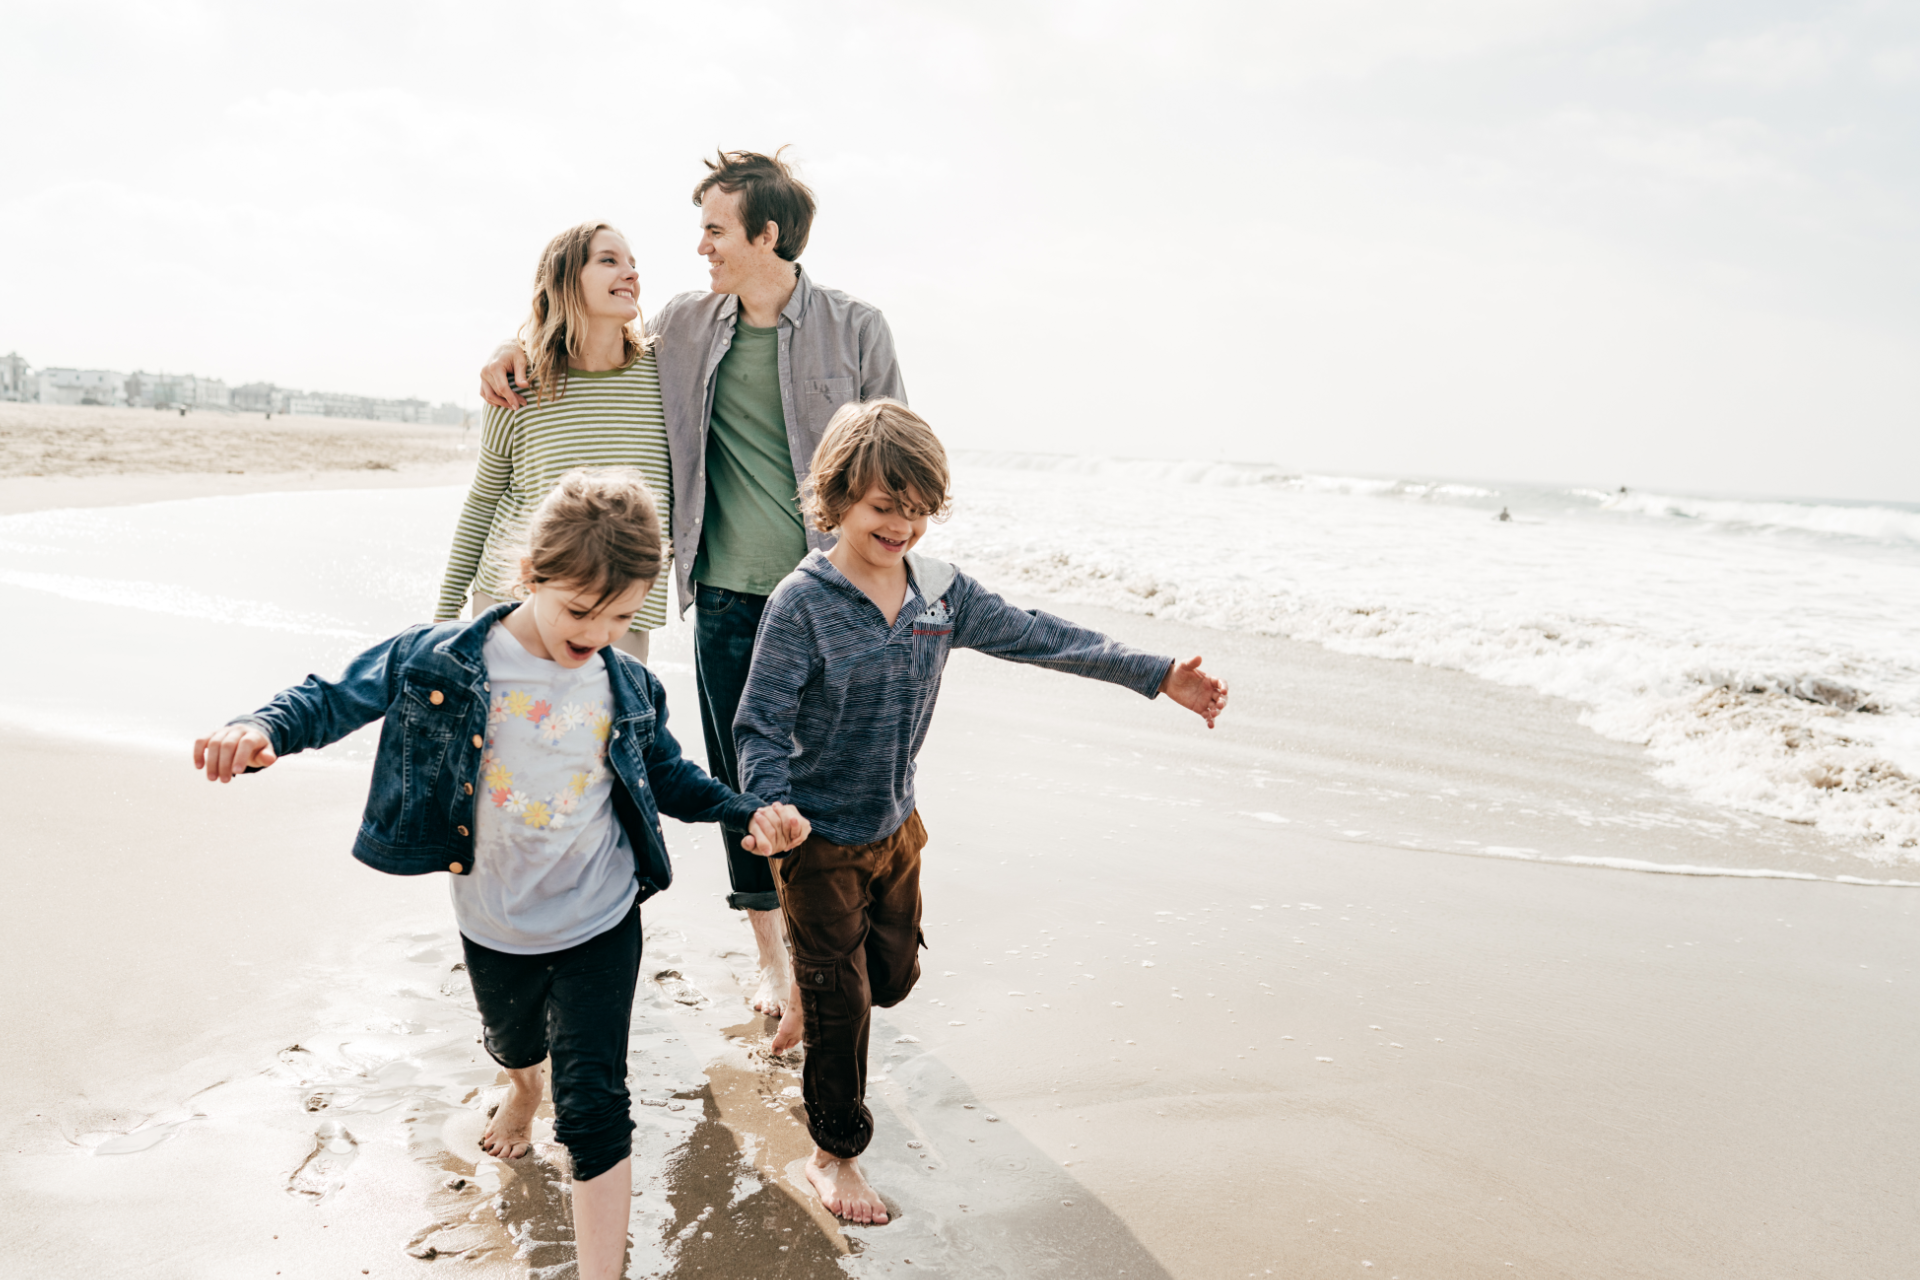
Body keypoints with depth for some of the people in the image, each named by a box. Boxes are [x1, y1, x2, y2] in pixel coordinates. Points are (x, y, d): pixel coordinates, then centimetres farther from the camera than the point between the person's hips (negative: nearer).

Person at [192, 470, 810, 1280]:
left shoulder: (630, 690, -10)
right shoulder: (440, 660, -17)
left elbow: (669, 779, 5)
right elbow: (337, 698, -9)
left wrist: (747, 813, -9)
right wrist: (263, 730, -29)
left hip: (599, 925, -1)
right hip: (495, 929, 2)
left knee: (593, 1108, -4)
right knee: (512, 1044, 32)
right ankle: (522, 1088, 70)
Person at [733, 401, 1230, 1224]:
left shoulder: (940, 592, -4)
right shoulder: (802, 602, -20)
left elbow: (1038, 638, -1)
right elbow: (760, 725, -20)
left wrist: (1158, 677, -3)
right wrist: (772, 809, -38)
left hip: (896, 827, 6)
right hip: (819, 840, -5)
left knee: (895, 976, 20)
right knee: (840, 1002, 6)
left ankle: (804, 1006, 53)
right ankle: (834, 1153, 28)